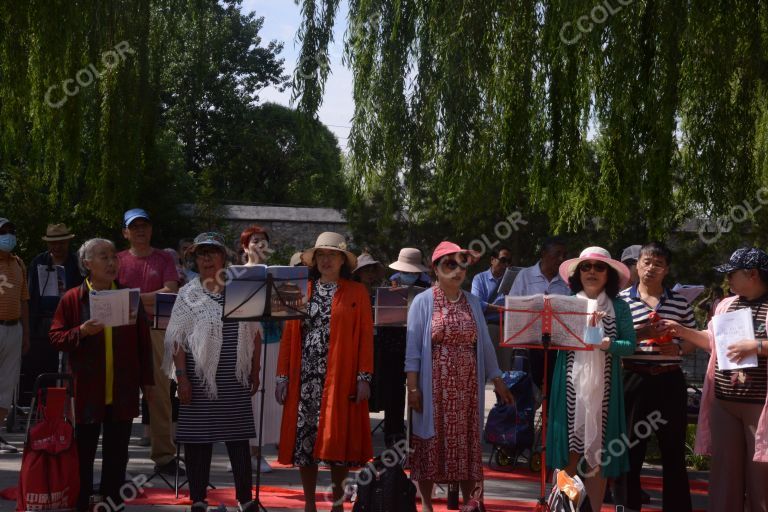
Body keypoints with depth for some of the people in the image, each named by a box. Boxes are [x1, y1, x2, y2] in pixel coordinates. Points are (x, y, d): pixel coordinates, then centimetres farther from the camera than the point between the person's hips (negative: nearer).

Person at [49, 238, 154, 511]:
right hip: (86, 390, -2)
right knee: (83, 453, 7)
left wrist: (147, 380, 7)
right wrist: (82, 331, -19)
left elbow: (143, 342, 8)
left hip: (123, 392, 2)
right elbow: (56, 338, -1)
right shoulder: (72, 299, -1)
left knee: (117, 455, 8)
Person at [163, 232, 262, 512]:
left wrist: (255, 372, 9)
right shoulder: (188, 294, 2)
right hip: (200, 377, -2)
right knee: (198, 438, 3)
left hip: (236, 379, 2)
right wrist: (182, 377, -10)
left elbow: (255, 335, 12)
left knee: (239, 437, 4)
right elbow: (177, 340, -3)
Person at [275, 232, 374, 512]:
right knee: (304, 437, 3)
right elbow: (288, 336, 8)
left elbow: (365, 337, 0)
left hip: (340, 378, -2)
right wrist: (283, 376, 2)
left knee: (337, 439, -1)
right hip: (305, 378, 2)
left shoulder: (357, 293, 4)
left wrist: (363, 377, -8)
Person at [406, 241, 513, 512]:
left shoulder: (473, 302, 10)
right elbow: (412, 346, -5)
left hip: (466, 386, 3)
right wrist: (412, 386, -11)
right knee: (431, 441, 2)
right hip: (434, 385, -3)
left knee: (467, 442, 6)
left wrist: (498, 381, 10)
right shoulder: (423, 301, -2)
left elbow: (484, 344, 13)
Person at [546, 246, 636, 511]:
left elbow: (630, 345, -1)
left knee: (597, 453, 3)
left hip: (602, 387, -1)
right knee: (569, 449, 1)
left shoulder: (619, 307, 5)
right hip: (570, 384, 1)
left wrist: (607, 344, -18)